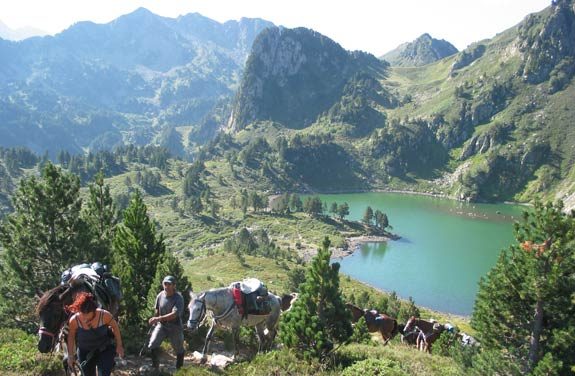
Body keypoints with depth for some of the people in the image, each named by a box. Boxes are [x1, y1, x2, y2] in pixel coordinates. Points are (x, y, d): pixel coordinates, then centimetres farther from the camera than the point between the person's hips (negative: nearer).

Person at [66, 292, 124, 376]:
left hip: (104, 350, -2)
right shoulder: (74, 320, -23)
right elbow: (71, 336, -2)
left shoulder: (104, 315, -27)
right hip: (85, 353, 2)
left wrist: (119, 345, 1)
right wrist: (70, 355, 5)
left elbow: (115, 327, -7)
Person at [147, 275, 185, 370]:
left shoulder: (178, 298, -21)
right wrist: (155, 322, 16)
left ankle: (179, 368, 33)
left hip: (175, 327, -3)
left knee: (179, 349, 9)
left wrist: (158, 318, -41)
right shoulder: (160, 295, -7)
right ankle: (155, 367, 10)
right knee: (153, 345, -11)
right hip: (161, 325, 3)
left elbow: (174, 314, -33)